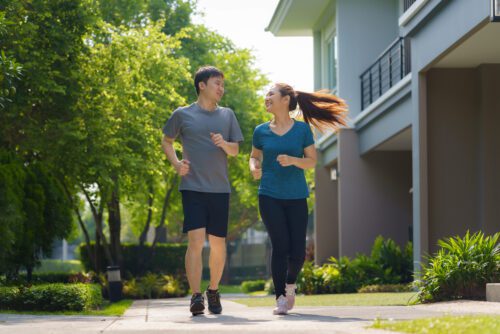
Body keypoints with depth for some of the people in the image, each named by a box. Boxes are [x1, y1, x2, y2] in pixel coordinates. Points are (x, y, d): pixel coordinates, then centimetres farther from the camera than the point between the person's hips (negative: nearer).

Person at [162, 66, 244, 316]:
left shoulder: (227, 115, 13)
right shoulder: (182, 115, 4)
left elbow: (235, 150, 14)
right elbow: (166, 141, 15)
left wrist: (223, 144, -8)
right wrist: (176, 164, -3)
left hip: (220, 189, 3)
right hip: (192, 187, -3)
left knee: (218, 243, 7)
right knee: (196, 240, -15)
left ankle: (213, 291, 26)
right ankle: (196, 297, -14)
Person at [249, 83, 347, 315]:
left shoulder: (302, 129, 1)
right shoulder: (261, 131, 5)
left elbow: (312, 161, 3)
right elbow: (254, 156, 19)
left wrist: (292, 160, -17)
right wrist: (254, 168, -4)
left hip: (296, 197, 0)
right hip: (270, 197, 0)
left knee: (297, 252, -2)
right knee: (280, 246, -11)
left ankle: (290, 284, 28)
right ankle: (280, 298, -3)